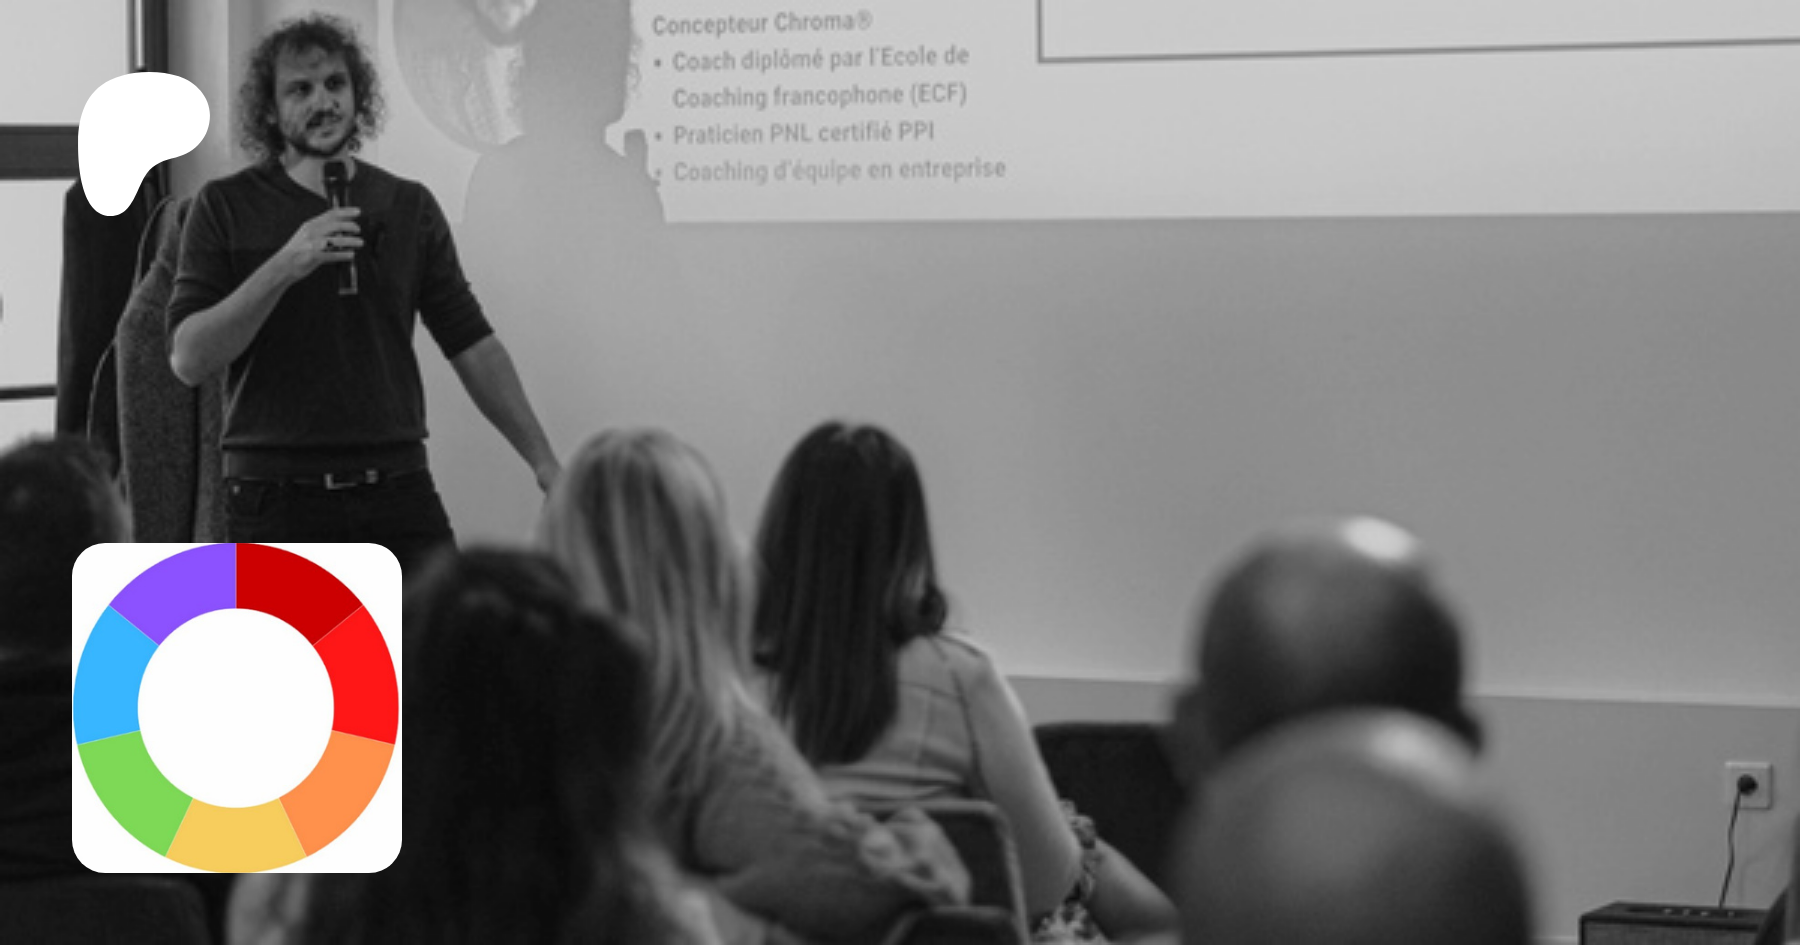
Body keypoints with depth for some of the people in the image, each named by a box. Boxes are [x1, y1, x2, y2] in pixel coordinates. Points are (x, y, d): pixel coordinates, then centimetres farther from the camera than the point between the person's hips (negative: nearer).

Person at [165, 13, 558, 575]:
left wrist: (544, 463, 6)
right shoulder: (226, 208, 2)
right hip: (275, 500, -2)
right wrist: (283, 268, -18)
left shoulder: (408, 208, 10)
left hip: (397, 492, 2)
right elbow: (189, 359, -6)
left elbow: (473, 346, 12)